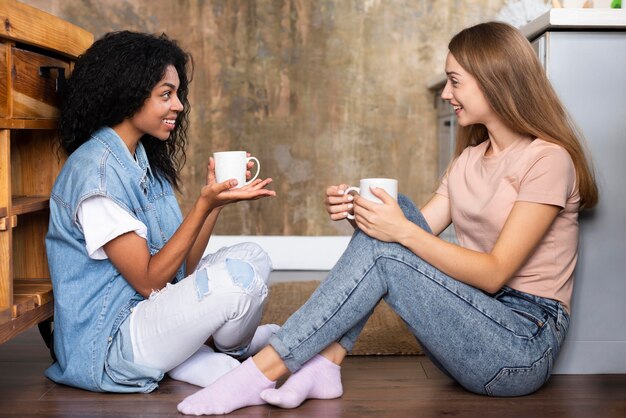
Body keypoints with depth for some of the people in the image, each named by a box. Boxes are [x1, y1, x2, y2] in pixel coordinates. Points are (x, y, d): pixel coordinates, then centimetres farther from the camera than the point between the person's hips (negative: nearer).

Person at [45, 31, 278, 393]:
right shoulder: (96, 171, -19)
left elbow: (182, 269, 5)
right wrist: (205, 204, -24)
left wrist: (217, 198, -5)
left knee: (252, 257, 5)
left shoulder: (146, 160, 8)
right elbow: (149, 281, -19)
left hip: (149, 312, 9)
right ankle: (234, 349, 11)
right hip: (106, 347, -9)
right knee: (239, 278, -21)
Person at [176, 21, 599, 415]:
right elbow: (417, 230, 5)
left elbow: (495, 273, -19)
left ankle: (261, 373, -19)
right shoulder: (470, 158, 14)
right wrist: (357, 213, -13)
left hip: (526, 344, -7)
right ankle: (324, 364, -17)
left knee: (383, 253, -24)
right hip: (477, 319, 7)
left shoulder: (547, 159, -12)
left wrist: (402, 231, -25)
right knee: (394, 211, -12)